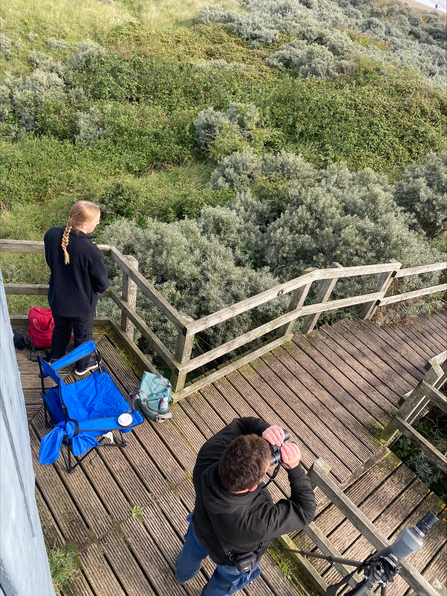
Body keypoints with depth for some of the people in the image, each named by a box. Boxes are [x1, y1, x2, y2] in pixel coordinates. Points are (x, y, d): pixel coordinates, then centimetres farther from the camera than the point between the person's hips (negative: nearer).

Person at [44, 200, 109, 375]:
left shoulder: (51, 234, -18)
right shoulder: (90, 250, -35)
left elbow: (50, 261, 2)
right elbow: (102, 282, -21)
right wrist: (100, 289, 2)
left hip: (57, 297, 5)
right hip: (82, 303, -5)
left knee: (60, 328, 31)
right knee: (83, 335, 22)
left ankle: (55, 358, 54)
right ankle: (82, 365, 46)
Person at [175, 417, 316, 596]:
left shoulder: (205, 460, -42)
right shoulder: (260, 522, -49)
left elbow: (239, 424, -26)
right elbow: (305, 511, -31)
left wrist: (264, 430, -43)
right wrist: (295, 468, -41)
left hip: (200, 529, 4)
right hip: (234, 558, -3)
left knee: (192, 552, 39)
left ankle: (183, 574, 72)